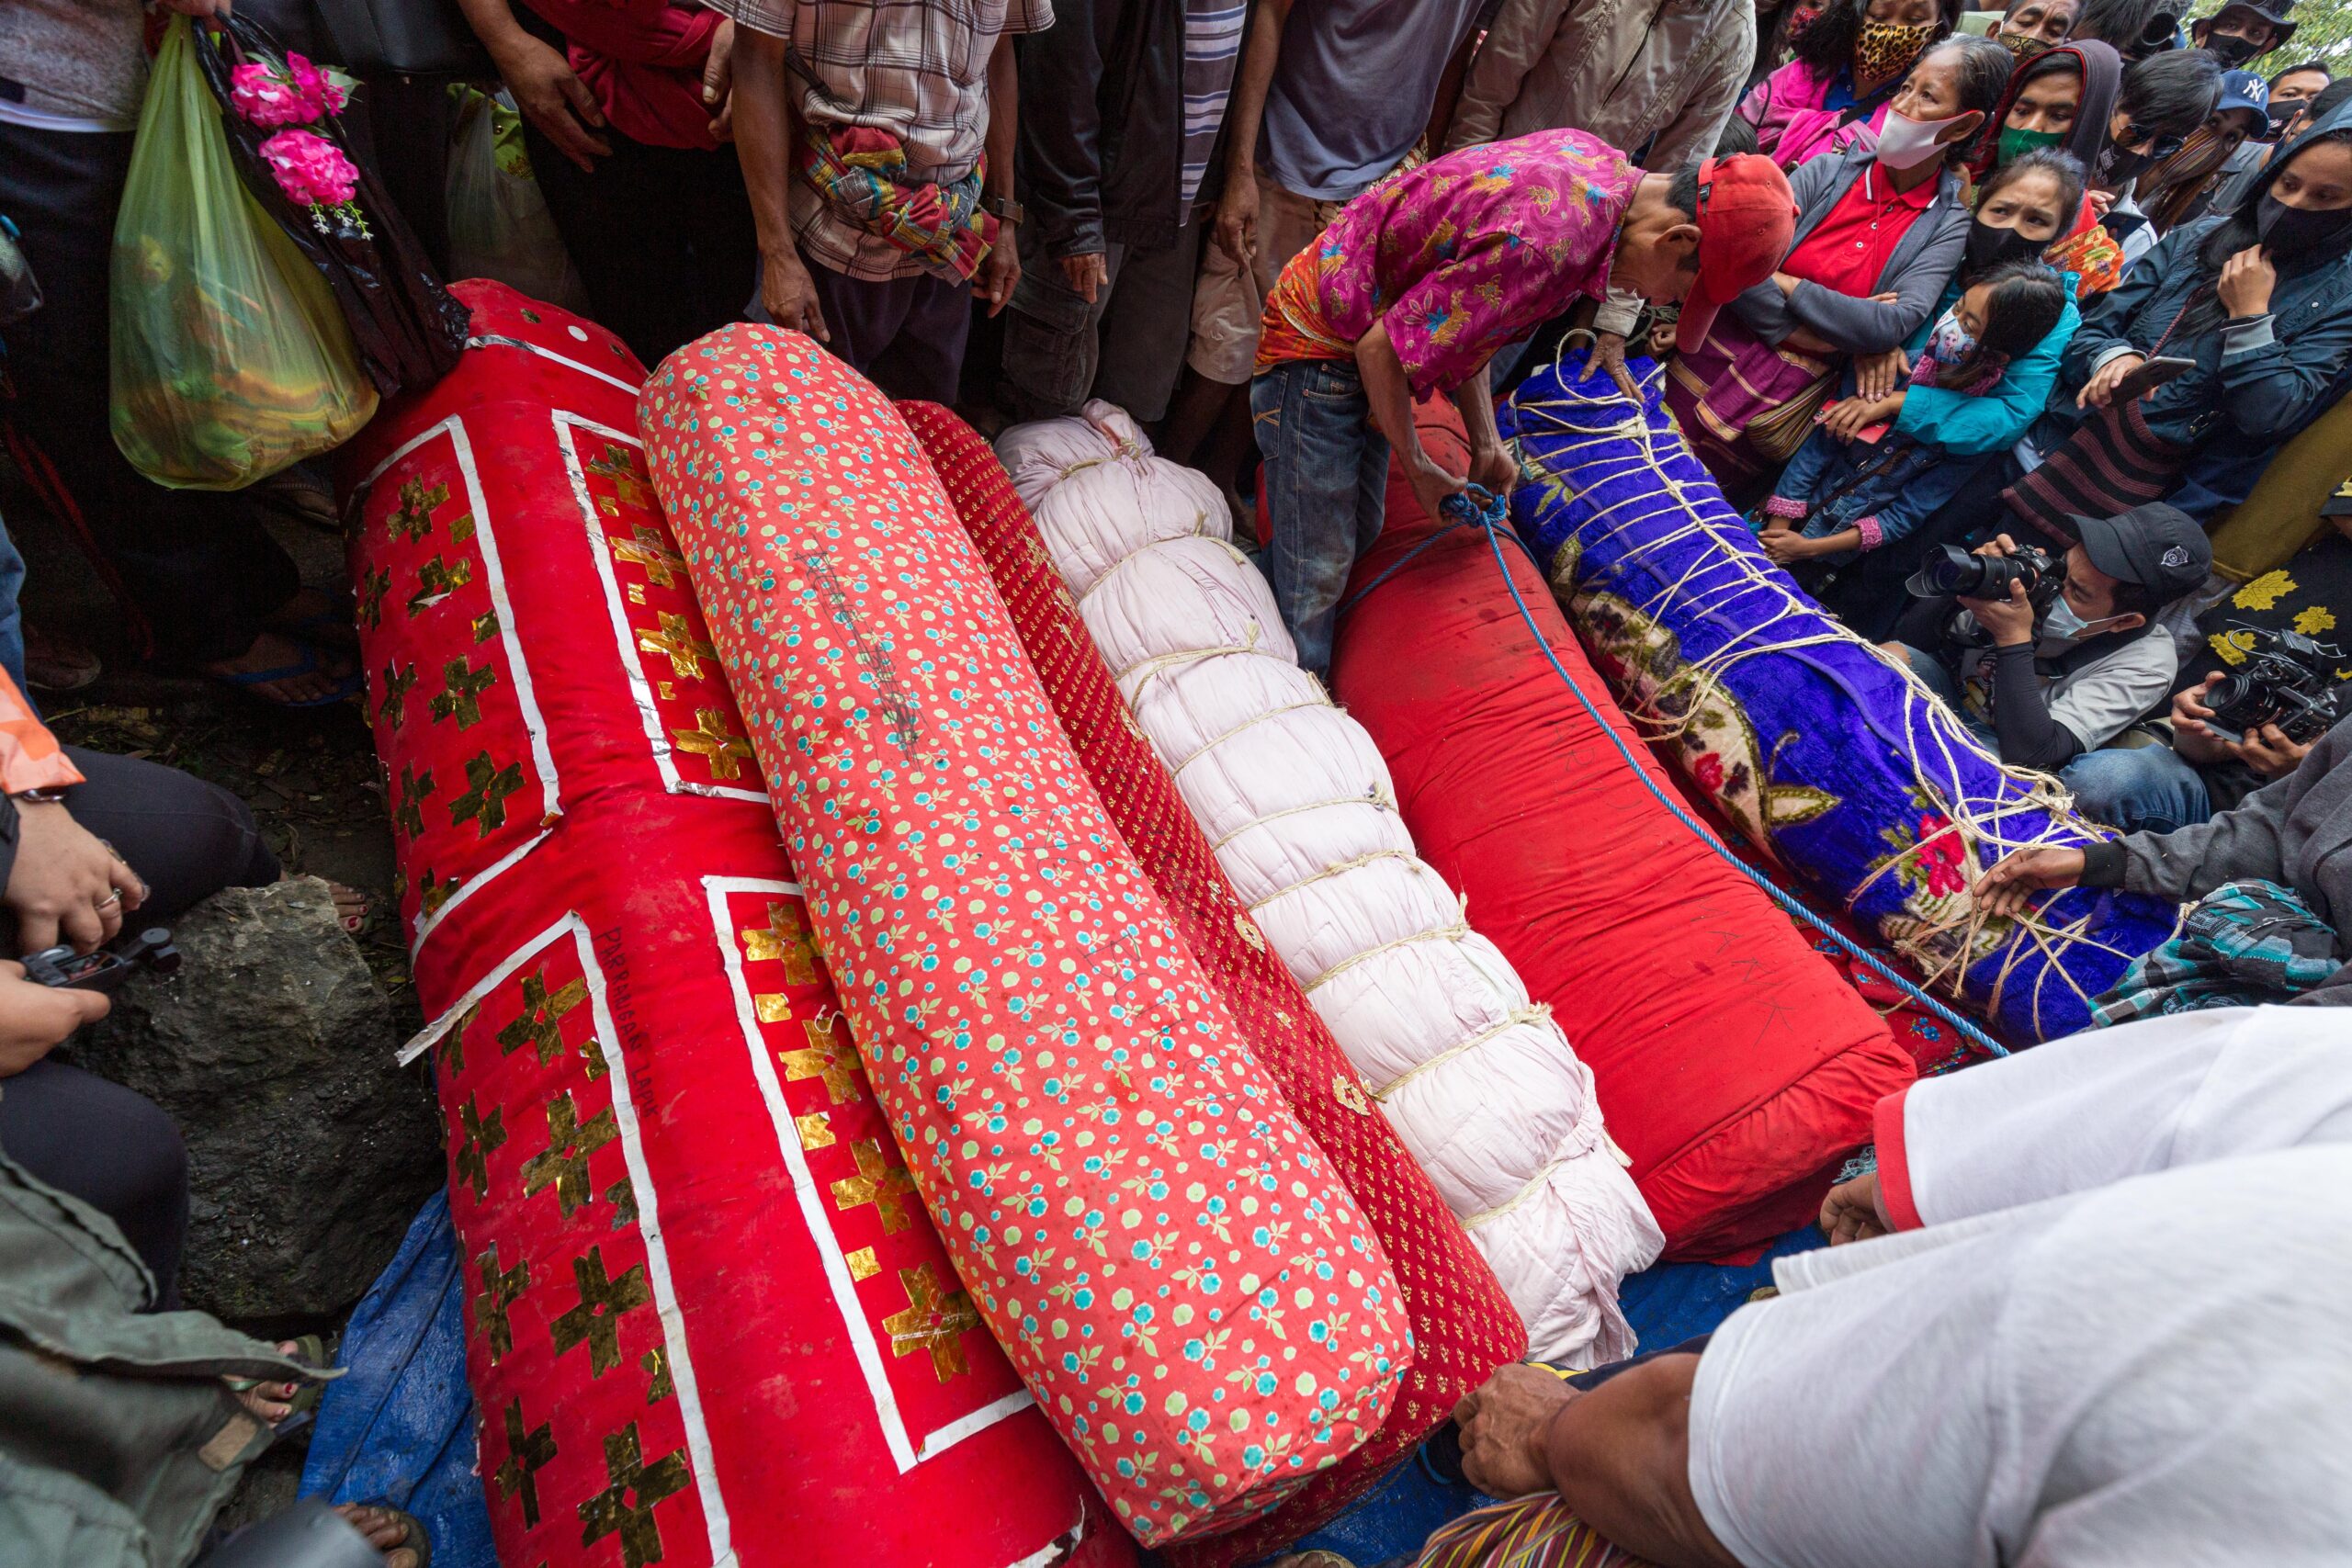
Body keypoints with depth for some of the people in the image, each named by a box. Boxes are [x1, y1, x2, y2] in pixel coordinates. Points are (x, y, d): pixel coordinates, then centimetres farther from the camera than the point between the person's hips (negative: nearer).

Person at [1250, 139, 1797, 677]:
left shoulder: (1598, 160, -2)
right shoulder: (1543, 245, -33)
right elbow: (1381, 348, -26)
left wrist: (1485, 444, 8)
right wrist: (1419, 470, -11)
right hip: (1319, 345, -10)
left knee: (1360, 532, 16)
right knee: (1317, 571, -2)